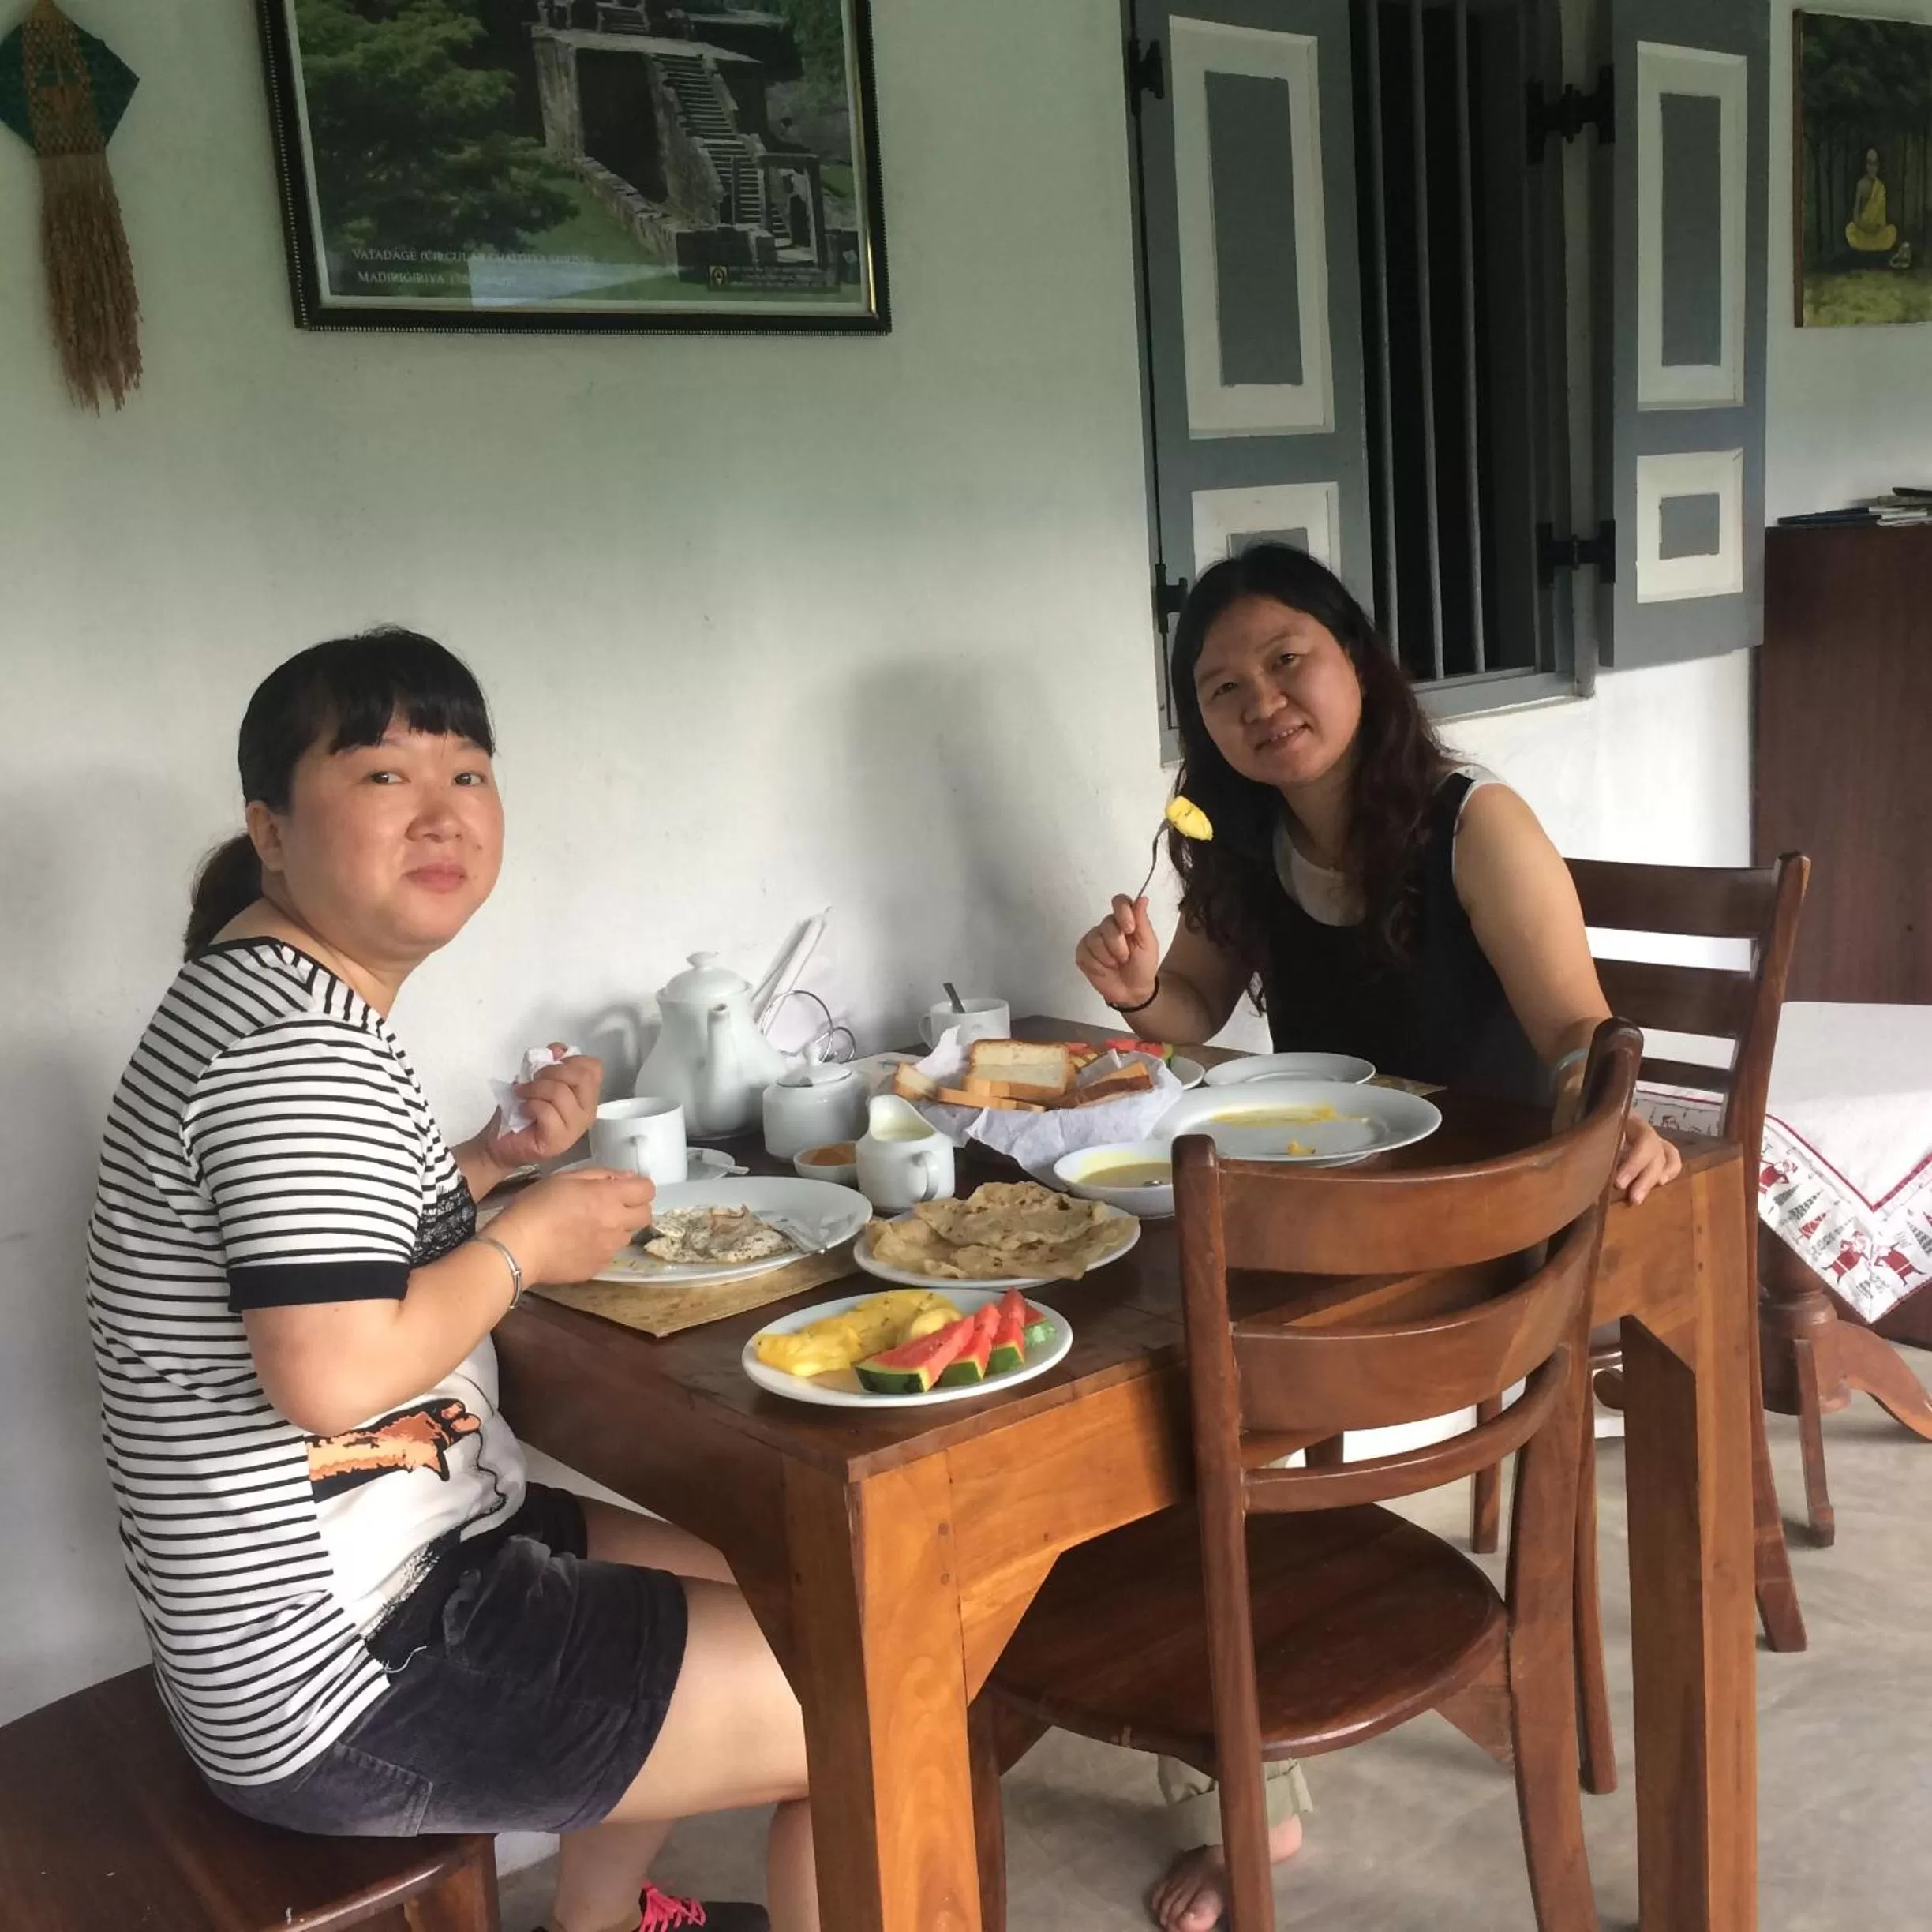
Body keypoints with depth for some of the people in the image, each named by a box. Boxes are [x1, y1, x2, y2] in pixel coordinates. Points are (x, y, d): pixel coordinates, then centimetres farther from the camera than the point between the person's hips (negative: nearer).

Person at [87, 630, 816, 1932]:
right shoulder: (300, 1042, -23)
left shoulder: (273, 995, 9)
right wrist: (525, 1244, -16)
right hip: (346, 1688, -10)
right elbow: (332, 1372, -31)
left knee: (770, 1582, 28)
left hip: (350, 1589, 11)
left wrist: (492, 1160, 6)